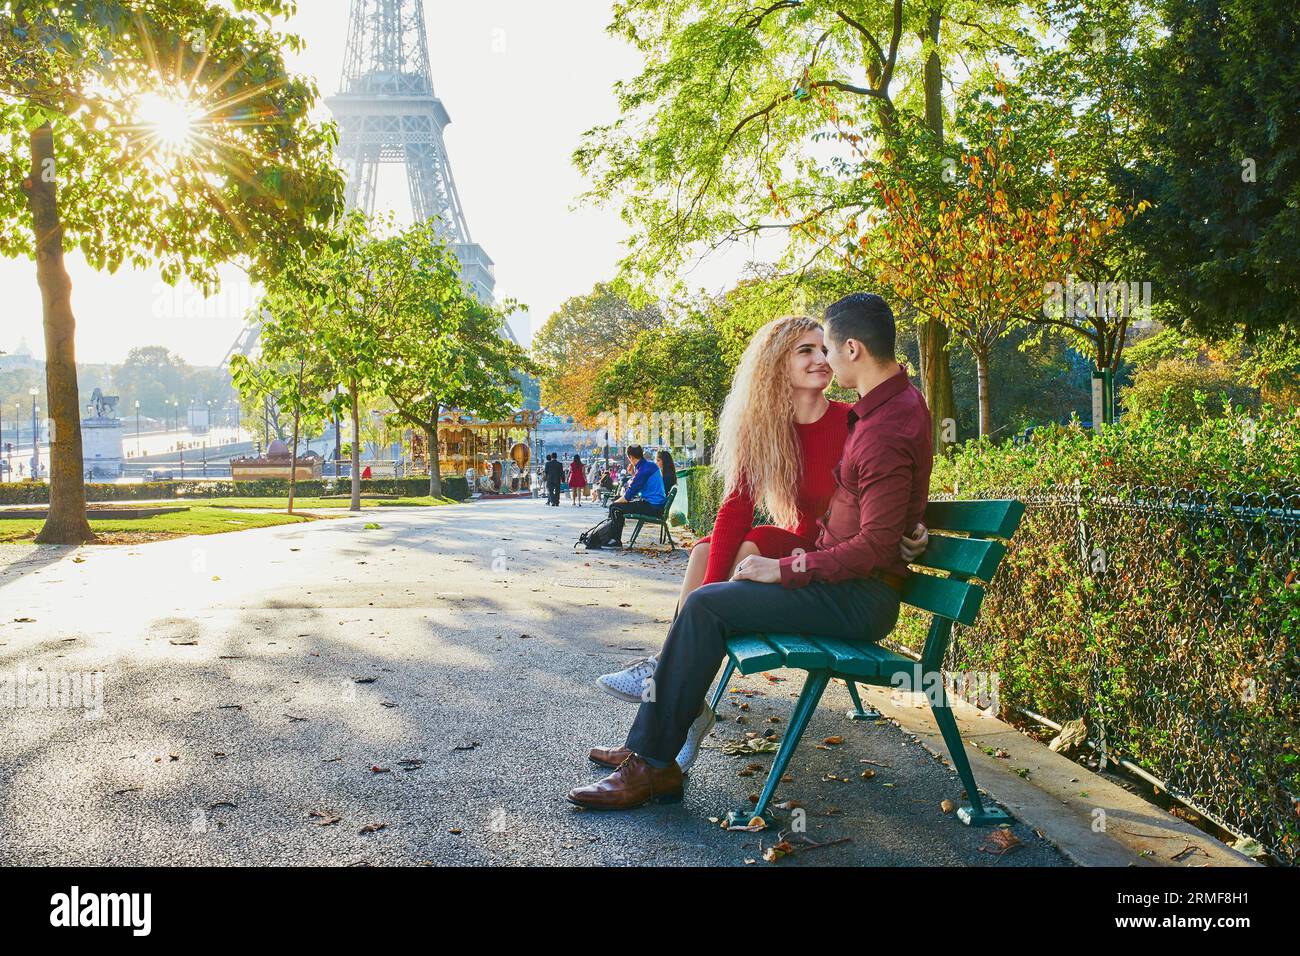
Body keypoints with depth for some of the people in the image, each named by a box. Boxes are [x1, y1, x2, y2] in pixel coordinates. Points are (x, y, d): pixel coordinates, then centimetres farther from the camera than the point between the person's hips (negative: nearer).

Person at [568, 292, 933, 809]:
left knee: (705, 606, -17)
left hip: (860, 599, -10)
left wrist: (785, 569, -19)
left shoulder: (887, 431, -22)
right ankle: (649, 744, 7)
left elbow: (874, 547, -26)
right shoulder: (897, 396, 12)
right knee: (706, 601, 7)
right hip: (847, 581, 10)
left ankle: (653, 766, -9)